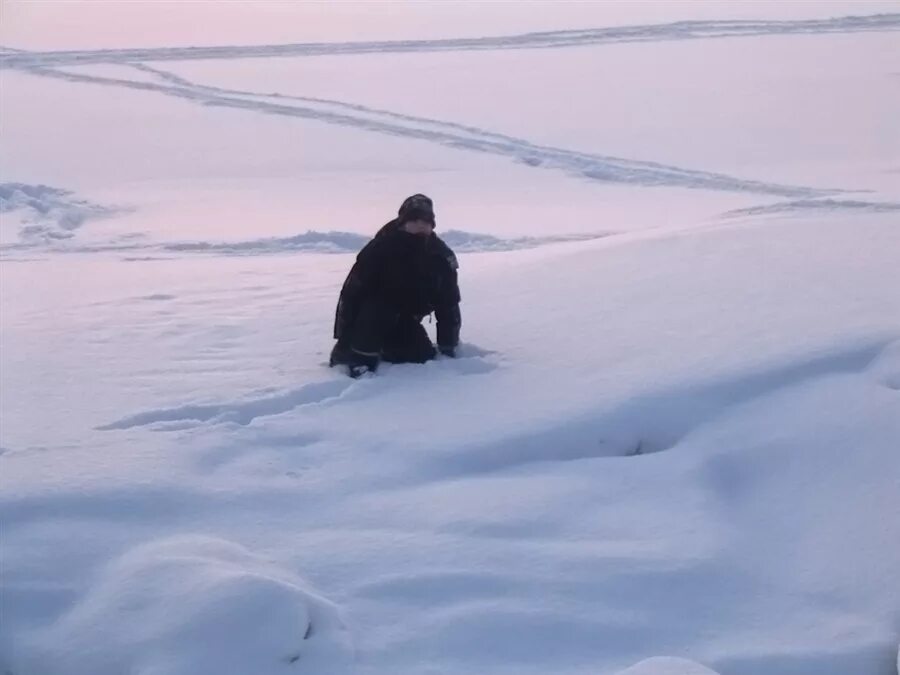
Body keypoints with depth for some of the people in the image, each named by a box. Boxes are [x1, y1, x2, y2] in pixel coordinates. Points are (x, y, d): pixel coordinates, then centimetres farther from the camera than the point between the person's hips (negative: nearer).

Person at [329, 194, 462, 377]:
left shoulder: (441, 255, -12)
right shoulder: (380, 249, -25)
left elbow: (449, 304, -6)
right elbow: (351, 292, -23)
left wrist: (448, 347, -9)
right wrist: (343, 340, -24)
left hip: (405, 321, 5)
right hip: (374, 315, -5)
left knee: (425, 359, -9)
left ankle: (385, 347, 17)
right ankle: (361, 357, -19)